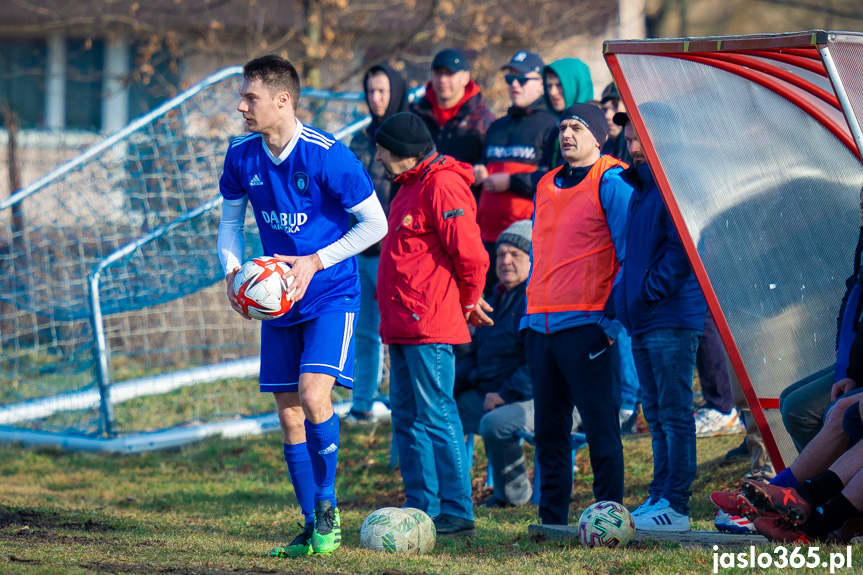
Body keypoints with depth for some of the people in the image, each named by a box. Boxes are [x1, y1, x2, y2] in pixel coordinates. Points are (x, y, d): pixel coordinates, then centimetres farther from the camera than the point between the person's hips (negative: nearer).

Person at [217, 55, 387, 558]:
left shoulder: (327, 155, -18)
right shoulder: (241, 157, -1)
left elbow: (375, 224, -11)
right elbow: (230, 220, 14)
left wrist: (316, 262, -17)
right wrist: (232, 268, -5)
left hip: (332, 294, -6)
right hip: (278, 297, 6)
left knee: (313, 395, -22)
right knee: (289, 415, 4)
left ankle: (328, 506, -5)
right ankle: (313, 528, 13)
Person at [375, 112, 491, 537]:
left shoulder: (442, 184, -13)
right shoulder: (410, 187, 19)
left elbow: (470, 253, -19)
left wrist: (468, 301, -4)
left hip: (429, 326, -10)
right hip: (403, 326, 10)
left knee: (436, 415, -8)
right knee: (407, 418, 11)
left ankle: (456, 513, -5)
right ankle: (421, 508, 15)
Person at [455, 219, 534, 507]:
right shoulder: (498, 298, 18)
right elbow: (476, 353, 26)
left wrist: (505, 394, -23)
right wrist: (453, 381, 7)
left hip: (533, 399, -9)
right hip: (487, 393, 9)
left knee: (495, 423, -35)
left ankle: (514, 493, -11)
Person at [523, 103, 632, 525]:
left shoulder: (610, 184, -4)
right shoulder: (546, 187, 18)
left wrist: (615, 320, -13)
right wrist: (530, 315, 17)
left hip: (586, 326, -7)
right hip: (541, 327, 7)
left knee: (600, 425, -5)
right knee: (549, 428, 8)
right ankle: (551, 519, 13)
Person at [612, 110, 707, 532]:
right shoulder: (640, 188, 19)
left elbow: (680, 248, -17)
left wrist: (650, 292, -16)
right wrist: (624, 297, 14)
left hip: (672, 318, -9)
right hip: (642, 322, 9)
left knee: (674, 412, -8)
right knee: (656, 414, 11)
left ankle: (676, 505, -9)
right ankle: (660, 498, 14)